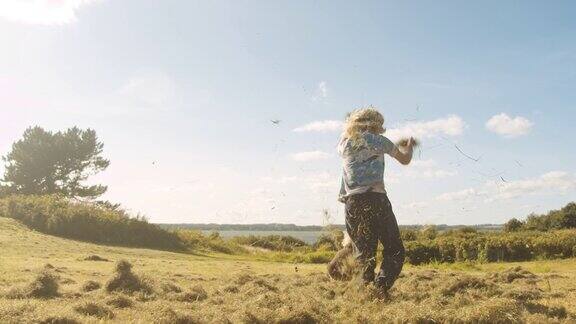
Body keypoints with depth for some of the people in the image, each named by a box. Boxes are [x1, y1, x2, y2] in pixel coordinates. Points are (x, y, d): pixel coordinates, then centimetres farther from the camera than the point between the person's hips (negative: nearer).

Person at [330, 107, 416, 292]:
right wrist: (409, 145, 38)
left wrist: (398, 145, 43)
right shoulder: (376, 140, 4)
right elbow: (405, 159, 16)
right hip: (375, 199, -5)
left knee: (363, 252, 10)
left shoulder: (344, 144, 18)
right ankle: (380, 289, -15)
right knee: (394, 251, 2)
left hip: (352, 202, 5)